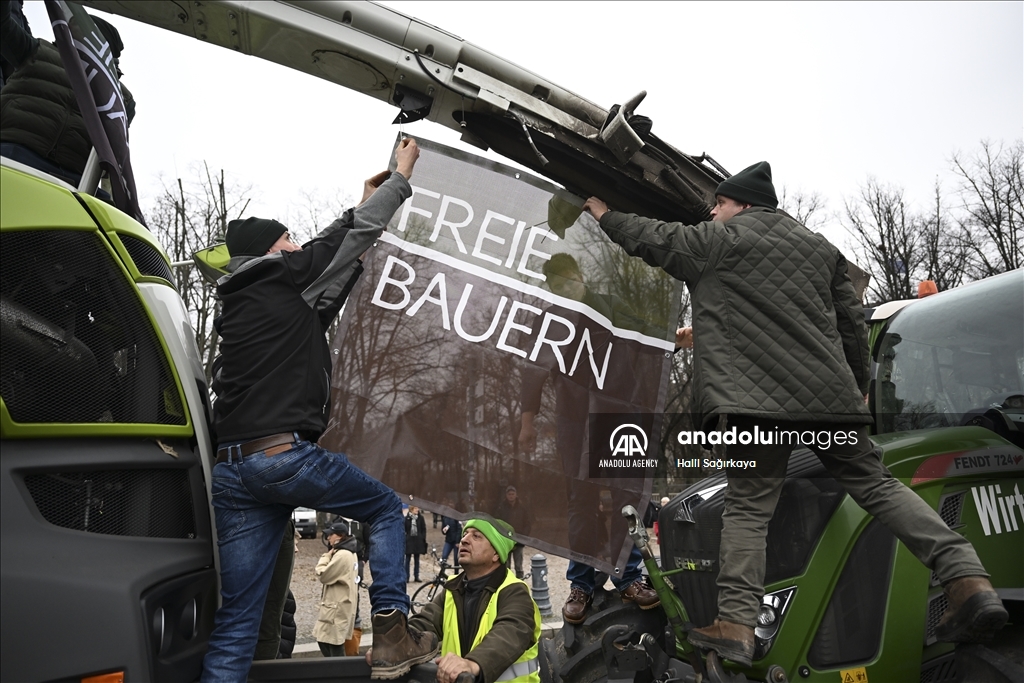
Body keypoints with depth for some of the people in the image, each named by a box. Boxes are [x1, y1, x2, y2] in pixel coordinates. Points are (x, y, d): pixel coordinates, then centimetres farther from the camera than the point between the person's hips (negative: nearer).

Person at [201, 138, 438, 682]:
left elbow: (327, 248, 33)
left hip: (230, 470, 7)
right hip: (287, 454, -7)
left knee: (235, 620, 8)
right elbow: (358, 235, 9)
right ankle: (391, 639, 10)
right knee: (387, 510, 16)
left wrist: (361, 204, 40)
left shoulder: (236, 301, 23)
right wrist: (401, 175, 23)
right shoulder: (284, 278, 2)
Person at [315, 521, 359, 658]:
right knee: (323, 641, 16)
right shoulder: (348, 553, 14)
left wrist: (326, 556, -7)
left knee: (335, 646, -4)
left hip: (337, 608, -10)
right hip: (336, 606, 10)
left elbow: (323, 575, -16)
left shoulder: (342, 555, -19)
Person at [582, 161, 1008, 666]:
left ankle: (735, 623, -6)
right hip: (831, 393, 5)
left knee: (749, 506, -2)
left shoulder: (720, 240, 6)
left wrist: (601, 211, 26)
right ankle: (968, 580, 1)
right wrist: (858, 386, 31)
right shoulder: (818, 246, 23)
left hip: (756, 399, -5)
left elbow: (650, 238, 11)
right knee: (875, 482, 11)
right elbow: (852, 323, 22)